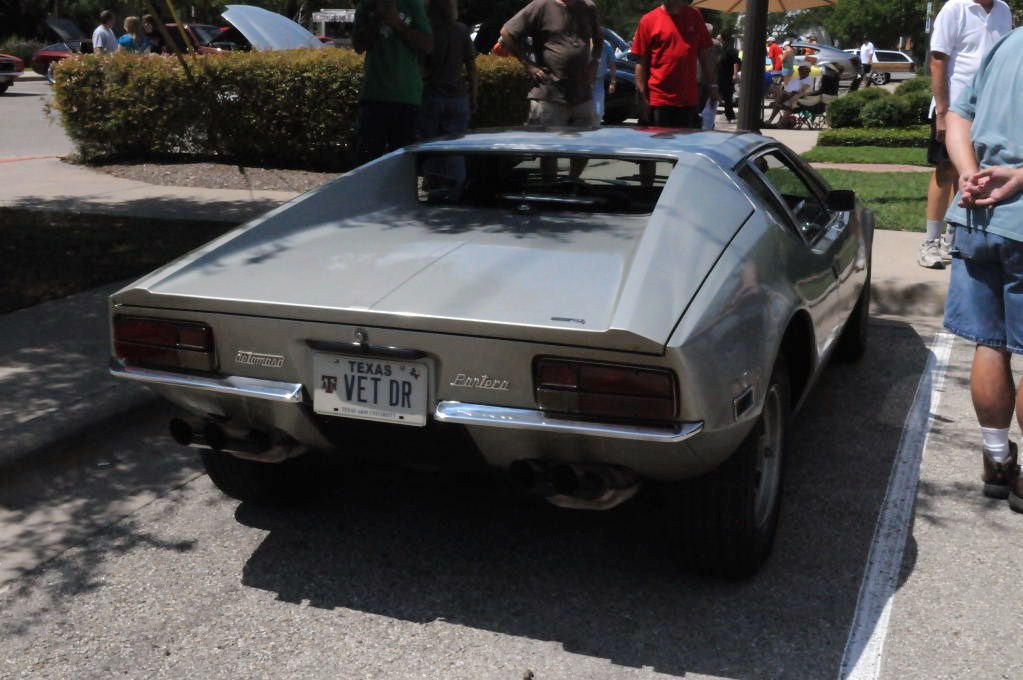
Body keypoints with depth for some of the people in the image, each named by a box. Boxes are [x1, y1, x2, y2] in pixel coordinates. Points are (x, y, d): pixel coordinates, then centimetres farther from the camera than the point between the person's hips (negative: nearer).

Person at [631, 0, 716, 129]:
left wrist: (713, 85, 7)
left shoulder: (695, 16, 7)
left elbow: (705, 54, 12)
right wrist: (643, 97, -7)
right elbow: (641, 63, -2)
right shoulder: (649, 20, -2)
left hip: (690, 99, 3)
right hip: (659, 100, -3)